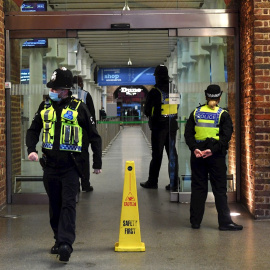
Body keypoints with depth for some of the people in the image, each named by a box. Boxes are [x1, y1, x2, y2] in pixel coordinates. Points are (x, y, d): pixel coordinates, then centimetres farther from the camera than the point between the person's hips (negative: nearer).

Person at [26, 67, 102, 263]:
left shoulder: (79, 107, -3)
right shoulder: (45, 106, 8)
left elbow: (94, 136, 3)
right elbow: (33, 130, 17)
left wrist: (97, 163, 4)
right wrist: (31, 149, -2)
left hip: (71, 165, -4)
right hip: (50, 164, 5)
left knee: (68, 204, -10)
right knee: (55, 205, 12)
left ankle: (66, 243, -15)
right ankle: (59, 240, 25)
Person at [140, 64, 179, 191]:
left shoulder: (155, 92, -11)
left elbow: (147, 110, -6)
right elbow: (178, 107, 13)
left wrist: (151, 116, 13)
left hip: (158, 125, -4)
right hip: (172, 125, 4)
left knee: (157, 154, 3)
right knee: (172, 153, 7)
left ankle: (152, 182, 13)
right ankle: (174, 183, 7)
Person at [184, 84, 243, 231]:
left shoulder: (196, 112, 7)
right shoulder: (223, 114, -2)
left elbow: (188, 133, -1)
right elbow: (226, 136, -13)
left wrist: (194, 148, -11)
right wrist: (213, 150, -18)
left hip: (197, 155, 3)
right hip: (216, 157, -3)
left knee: (198, 188, 9)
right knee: (220, 189, 3)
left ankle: (195, 221, 13)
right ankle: (225, 222, 4)